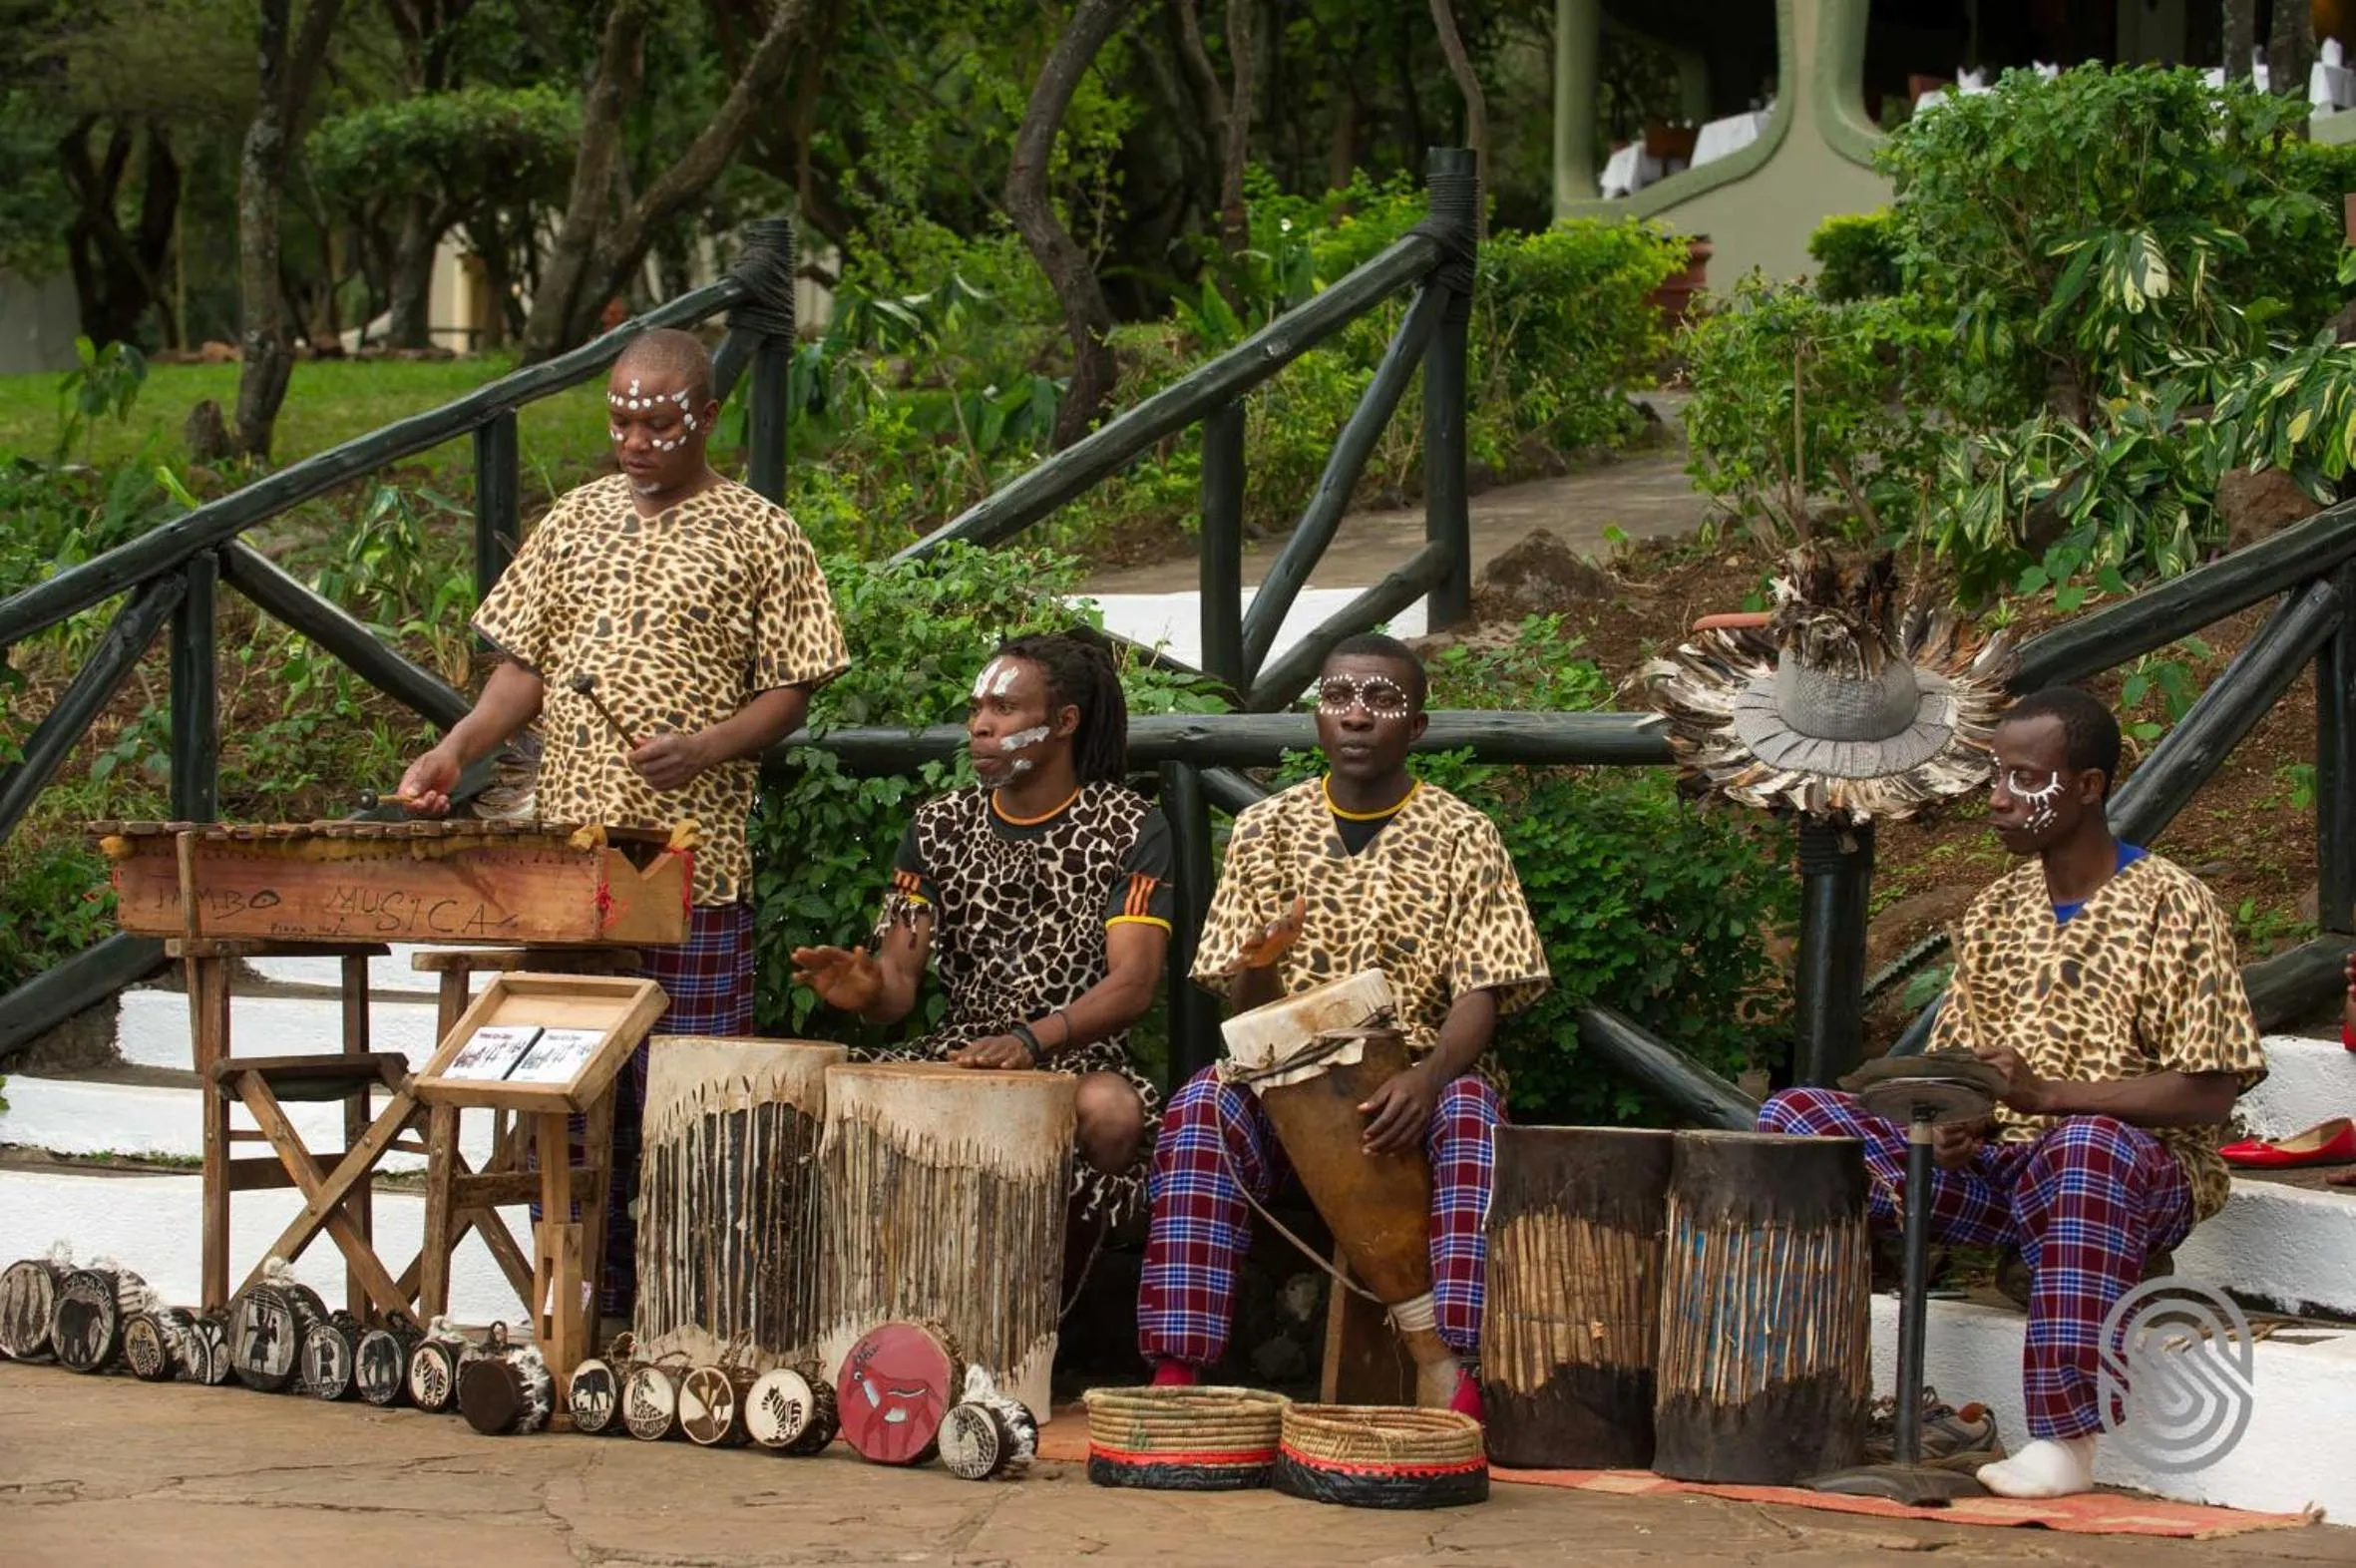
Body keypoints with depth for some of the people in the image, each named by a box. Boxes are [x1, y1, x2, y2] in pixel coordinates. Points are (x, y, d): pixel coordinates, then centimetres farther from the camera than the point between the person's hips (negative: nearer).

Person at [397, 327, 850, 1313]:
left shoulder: (758, 538, 0)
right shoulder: (578, 520, 14)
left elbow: (790, 691, -1)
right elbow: (526, 664, 15)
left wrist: (705, 748, -19)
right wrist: (457, 749, -2)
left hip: (693, 861, -5)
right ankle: (581, 1292, 18)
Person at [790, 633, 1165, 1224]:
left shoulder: (1128, 828, -2)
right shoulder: (939, 825, 9)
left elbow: (1133, 982, -14)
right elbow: (899, 983, 4)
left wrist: (1030, 1040, -32)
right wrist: (869, 991, -23)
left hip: (1075, 1058, -3)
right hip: (957, 1053, 3)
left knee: (1111, 1109, -38)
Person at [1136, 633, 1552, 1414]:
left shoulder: (1462, 837, 1)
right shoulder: (1266, 828, 7)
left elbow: (1481, 992, -8)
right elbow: (1246, 1003, 6)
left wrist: (1430, 1078, -30)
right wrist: (1260, 967, -21)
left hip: (1420, 1073, -2)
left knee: (1471, 1118, -36)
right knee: (1201, 1110, -30)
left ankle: (1459, 1374, -44)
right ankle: (1177, 1371, -35)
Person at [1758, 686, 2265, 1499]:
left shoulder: (2171, 906, -5)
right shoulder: (1996, 910, 14)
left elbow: (2208, 1097, -12)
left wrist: (2048, 1093, -23)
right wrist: (1953, 1126, -11)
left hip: (2142, 1169, -6)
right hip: (1994, 1166, 6)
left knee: (2088, 1148, -43)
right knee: (1793, 1116, -9)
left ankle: (2065, 1439, -43)